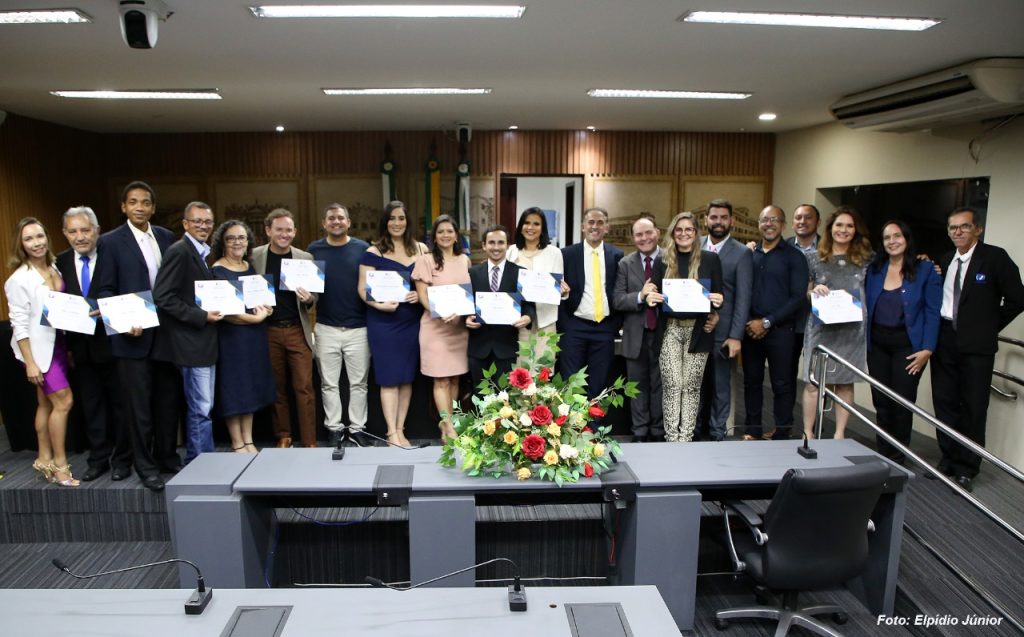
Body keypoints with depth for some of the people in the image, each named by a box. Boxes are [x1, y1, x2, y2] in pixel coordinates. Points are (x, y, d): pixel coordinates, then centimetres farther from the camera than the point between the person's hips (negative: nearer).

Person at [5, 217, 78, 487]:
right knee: (63, 401, -7)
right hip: (38, 348, -6)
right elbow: (19, 323, -14)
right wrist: (30, 362, -16)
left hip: (57, 344, 6)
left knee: (47, 403, 13)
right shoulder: (19, 279, -14)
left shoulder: (54, 269, 4)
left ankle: (44, 459, 25)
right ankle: (60, 465, 5)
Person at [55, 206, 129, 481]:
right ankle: (99, 458, 26)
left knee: (119, 403, 9)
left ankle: (122, 458, 22)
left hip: (111, 343, -4)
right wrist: (66, 346, 3)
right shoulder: (61, 263, 3)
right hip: (80, 347, 4)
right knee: (90, 406, 14)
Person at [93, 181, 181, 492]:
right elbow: (104, 290, -3)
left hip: (166, 333, 4)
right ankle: (146, 466, 16)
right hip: (134, 334, -3)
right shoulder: (110, 241, -2)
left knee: (168, 400, 12)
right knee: (138, 404, 4)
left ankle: (167, 456, 26)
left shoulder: (166, 237, 8)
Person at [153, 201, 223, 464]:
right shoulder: (179, 251, -12)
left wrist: (214, 310, 5)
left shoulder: (203, 253, 15)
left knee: (201, 408, 15)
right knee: (201, 410, -5)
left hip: (205, 342, 9)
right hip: (191, 343, -9)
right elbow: (163, 297, -19)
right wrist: (201, 316, -19)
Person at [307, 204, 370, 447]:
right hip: (326, 327, 1)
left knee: (358, 382, 6)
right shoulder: (314, 250, 5)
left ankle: (357, 429, 17)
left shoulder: (363, 249, 2)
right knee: (329, 383, 8)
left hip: (358, 326, -1)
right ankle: (334, 429, 19)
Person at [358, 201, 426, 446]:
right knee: (389, 377, -1)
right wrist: (379, 305, -22)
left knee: (407, 377, 8)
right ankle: (391, 432, 6)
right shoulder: (373, 253, -2)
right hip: (384, 321, -3)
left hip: (412, 320, 3)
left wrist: (421, 294, -8)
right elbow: (363, 289, -5)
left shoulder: (421, 249, 7)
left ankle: (400, 429, 18)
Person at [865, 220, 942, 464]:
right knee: (881, 401, 8)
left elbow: (933, 312, -6)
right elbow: (866, 307, 8)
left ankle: (897, 458, 14)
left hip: (907, 344, -3)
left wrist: (927, 349, -12)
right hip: (877, 343, 3)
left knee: (902, 402, 0)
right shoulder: (874, 269, 7)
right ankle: (883, 455, 20)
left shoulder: (925, 269, -3)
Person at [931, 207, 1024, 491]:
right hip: (944, 340, 5)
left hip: (976, 345, -5)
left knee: (973, 407, 2)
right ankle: (948, 459, 23)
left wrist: (989, 327, 0)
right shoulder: (944, 260, 11)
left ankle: (967, 468, 13)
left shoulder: (995, 257, -5)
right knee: (944, 402, 10)